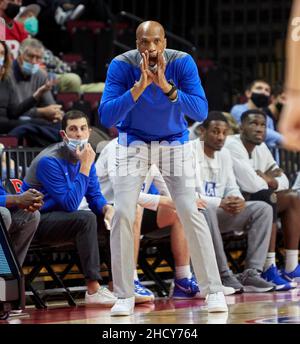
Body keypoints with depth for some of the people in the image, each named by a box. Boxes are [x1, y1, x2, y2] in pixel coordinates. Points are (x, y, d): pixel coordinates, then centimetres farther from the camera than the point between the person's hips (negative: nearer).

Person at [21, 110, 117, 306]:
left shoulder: (84, 156, 3)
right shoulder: (50, 161, -21)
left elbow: (95, 196, 9)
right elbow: (70, 204, -26)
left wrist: (107, 208, -14)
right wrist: (85, 167, -26)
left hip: (64, 218, 8)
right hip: (37, 221, -8)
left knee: (112, 217, -3)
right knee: (85, 218, -31)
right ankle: (93, 290, -33)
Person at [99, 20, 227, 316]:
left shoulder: (182, 63, -22)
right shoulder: (121, 66, -22)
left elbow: (201, 112, -28)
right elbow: (106, 117, -29)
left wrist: (166, 86, -41)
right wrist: (139, 86, -41)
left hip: (174, 142, 0)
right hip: (134, 142, 0)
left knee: (190, 212, -10)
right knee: (123, 214, -13)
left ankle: (213, 290, 0)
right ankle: (124, 296, -3)